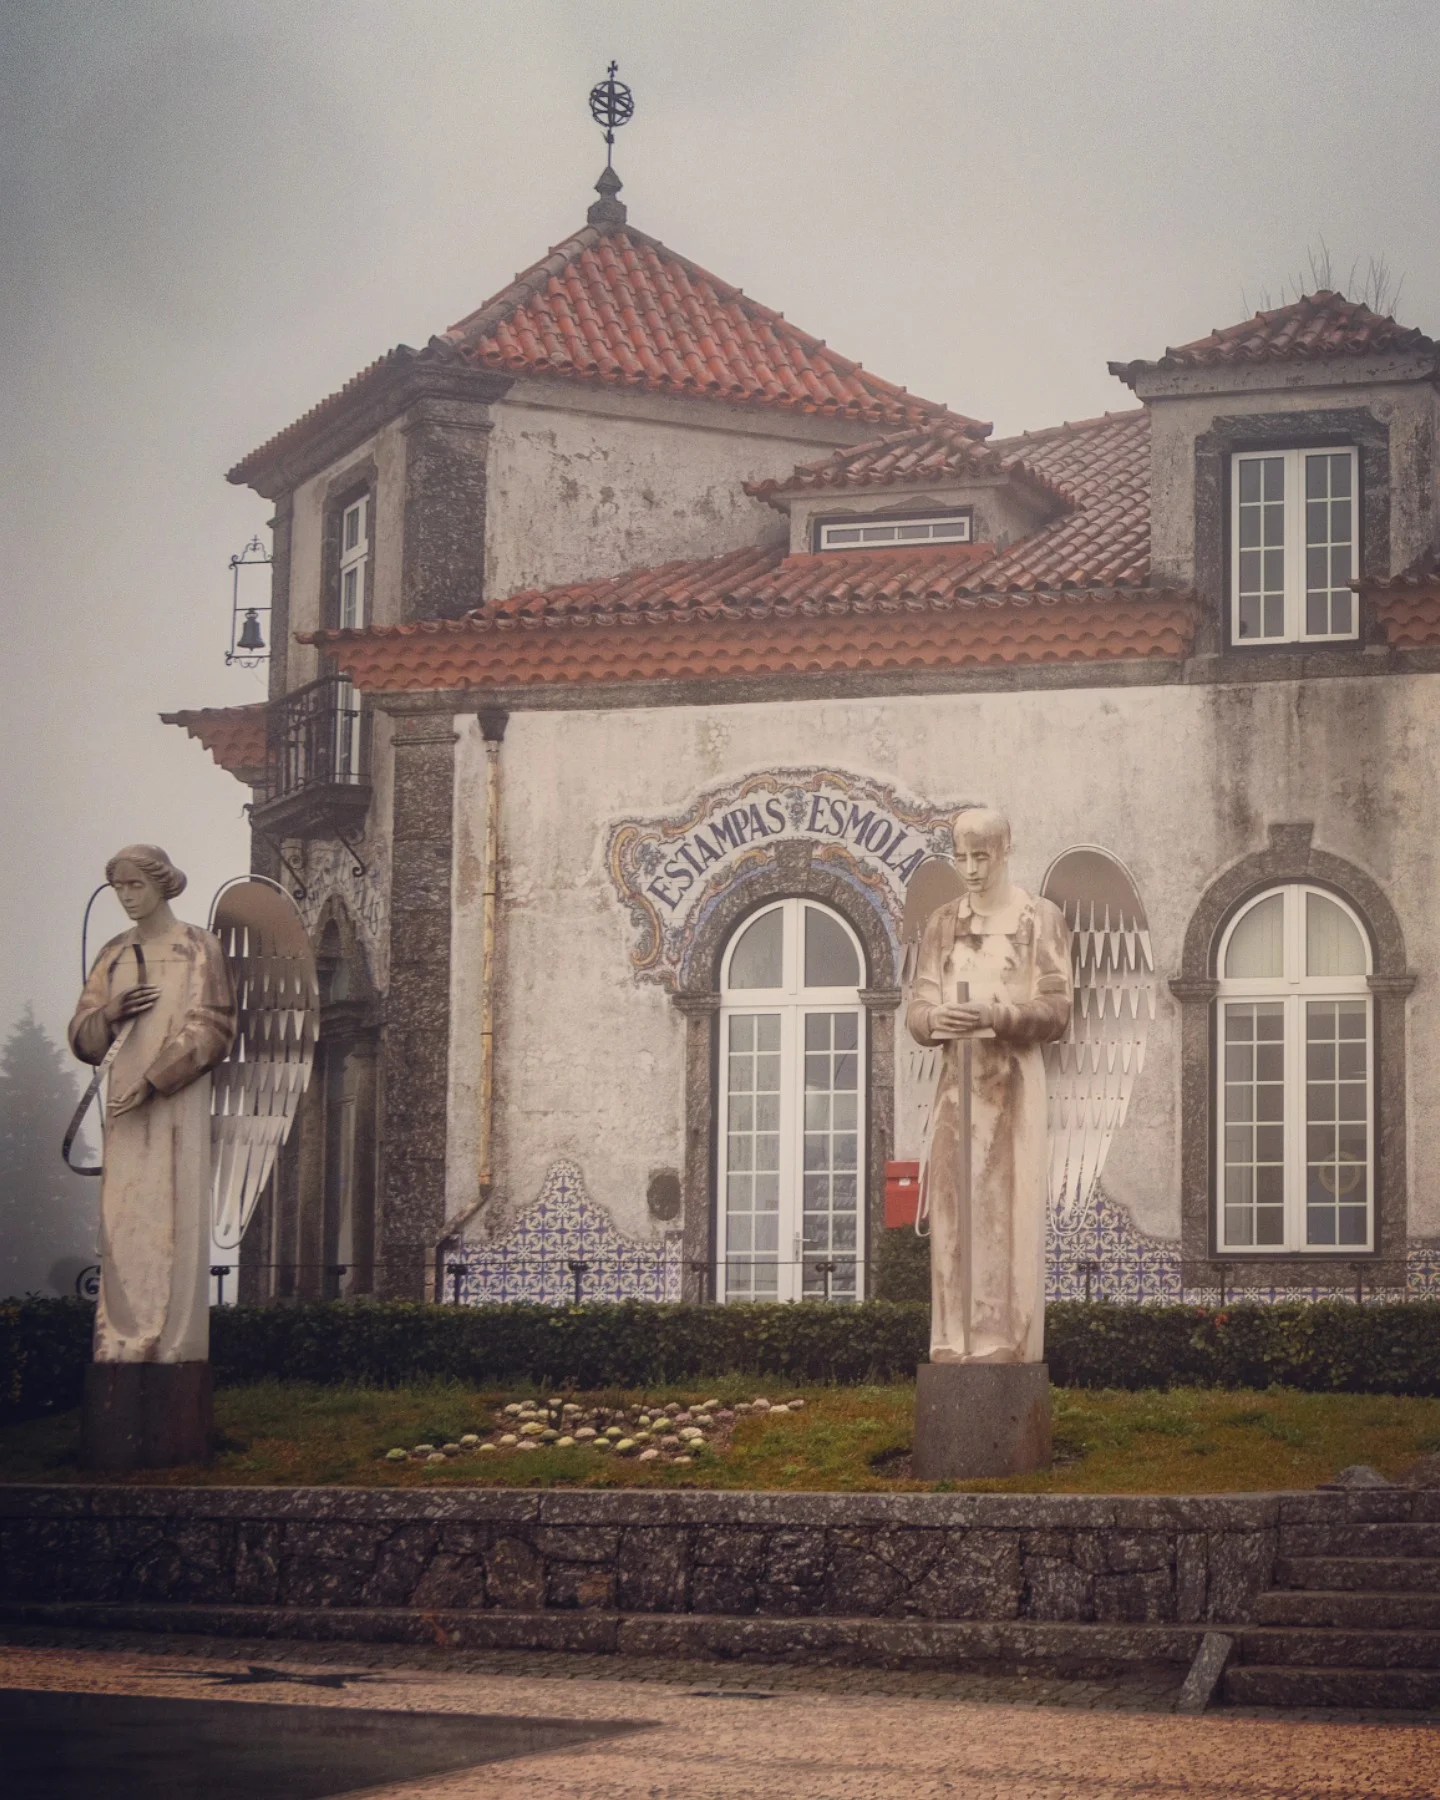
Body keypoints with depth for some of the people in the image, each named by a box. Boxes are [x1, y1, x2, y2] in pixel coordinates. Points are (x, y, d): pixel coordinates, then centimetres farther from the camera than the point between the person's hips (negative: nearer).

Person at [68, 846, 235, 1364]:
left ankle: (175, 1342, -6)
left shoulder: (198, 948, 0)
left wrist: (152, 1082, -14)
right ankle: (125, 1337, 2)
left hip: (178, 1097, -5)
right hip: (124, 1099, 5)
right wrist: (109, 1013, -9)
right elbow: (83, 1040, 13)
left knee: (174, 1214, -7)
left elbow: (213, 1031, -7)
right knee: (122, 1219, 0)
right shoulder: (114, 955, 14)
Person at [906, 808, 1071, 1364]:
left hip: (1013, 1085, -3)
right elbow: (916, 1010, 8)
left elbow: (1056, 1011, -5)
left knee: (1009, 1215, -7)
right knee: (954, 1214, -2)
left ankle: (1008, 1348, -7)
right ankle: (955, 1348, -1)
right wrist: (934, 1017, -17)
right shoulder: (943, 923, 13)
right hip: (958, 1083, 3)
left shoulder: (1040, 920, 1)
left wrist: (995, 1015, -22)